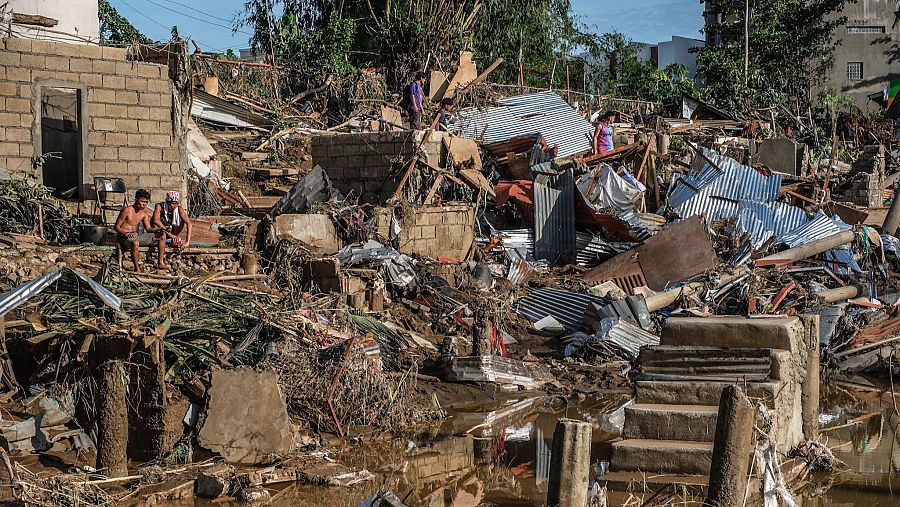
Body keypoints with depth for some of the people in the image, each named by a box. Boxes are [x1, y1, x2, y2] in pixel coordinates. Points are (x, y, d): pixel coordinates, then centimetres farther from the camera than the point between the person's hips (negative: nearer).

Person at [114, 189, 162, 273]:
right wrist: (126, 233, -28)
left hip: (136, 236, 7)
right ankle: (137, 268, -36)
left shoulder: (144, 213, 8)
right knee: (135, 243, -43)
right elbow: (116, 227, -10)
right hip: (124, 236, -7)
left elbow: (148, 229, 7)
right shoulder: (127, 210, -11)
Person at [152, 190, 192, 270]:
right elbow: (156, 220, -41)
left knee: (183, 219, -11)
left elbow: (189, 223, -28)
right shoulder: (160, 206, -27)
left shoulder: (179, 209, -21)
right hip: (157, 231, -4)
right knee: (163, 235, -37)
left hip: (169, 230, 4)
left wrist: (187, 241, -38)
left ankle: (175, 239, 4)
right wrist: (168, 233, -48)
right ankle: (160, 263, -34)